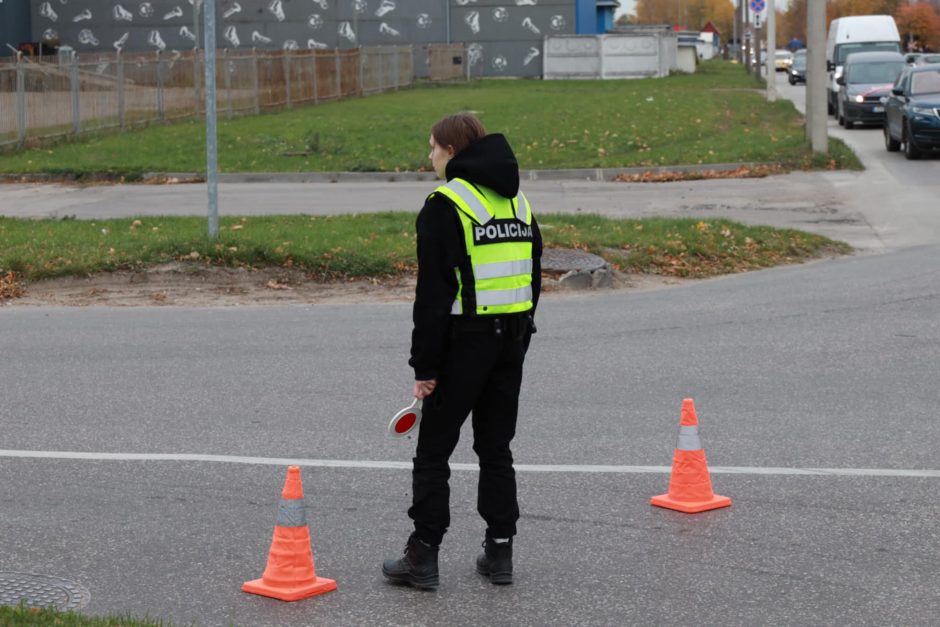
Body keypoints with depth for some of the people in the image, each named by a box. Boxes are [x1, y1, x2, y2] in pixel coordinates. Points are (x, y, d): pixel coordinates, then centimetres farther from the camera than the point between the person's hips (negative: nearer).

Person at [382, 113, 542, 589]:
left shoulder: (446, 204, -12)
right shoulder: (517, 201, 11)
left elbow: (434, 293, -16)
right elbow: (533, 277, 15)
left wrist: (425, 365, -13)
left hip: (464, 340, -7)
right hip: (512, 338, 7)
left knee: (433, 450, 3)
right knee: (496, 447, 14)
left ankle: (423, 556, 5)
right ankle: (499, 551, 16)